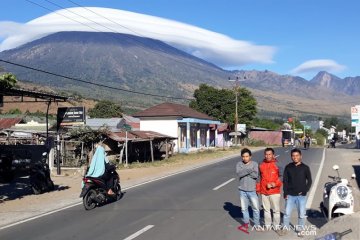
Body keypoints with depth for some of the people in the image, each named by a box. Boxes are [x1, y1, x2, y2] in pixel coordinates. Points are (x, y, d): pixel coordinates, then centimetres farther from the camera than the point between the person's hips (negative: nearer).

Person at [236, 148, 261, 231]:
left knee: (256, 208, 3)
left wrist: (244, 172, -18)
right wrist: (249, 170, -28)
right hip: (242, 190, 2)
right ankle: (246, 223, 30)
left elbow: (256, 175, -19)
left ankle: (257, 224, 18)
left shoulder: (254, 164, -5)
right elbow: (239, 173, -19)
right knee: (244, 208, 13)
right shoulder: (239, 164, -1)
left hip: (252, 190, -2)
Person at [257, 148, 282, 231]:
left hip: (275, 192, -3)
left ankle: (277, 226, 15)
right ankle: (267, 226, 23)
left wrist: (276, 184, -16)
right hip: (264, 192, 3)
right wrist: (257, 189, 10)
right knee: (266, 210, 12)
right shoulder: (261, 165, 4)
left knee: (276, 210, 4)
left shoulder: (277, 165, -6)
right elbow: (259, 178, 11)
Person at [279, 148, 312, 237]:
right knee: (287, 213, 5)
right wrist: (285, 193, -3)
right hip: (290, 195, 1)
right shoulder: (288, 167, 1)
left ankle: (300, 229, 21)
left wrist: (305, 191, -8)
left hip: (301, 195, -1)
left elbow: (309, 181, 3)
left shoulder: (305, 167, -2)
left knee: (301, 214, 6)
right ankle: (285, 228, 21)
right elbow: (285, 180, 4)